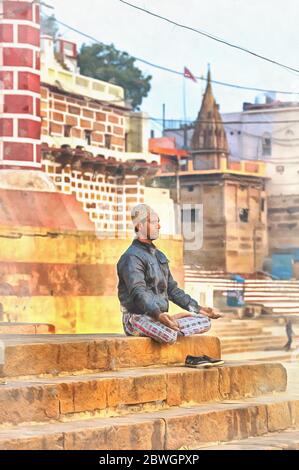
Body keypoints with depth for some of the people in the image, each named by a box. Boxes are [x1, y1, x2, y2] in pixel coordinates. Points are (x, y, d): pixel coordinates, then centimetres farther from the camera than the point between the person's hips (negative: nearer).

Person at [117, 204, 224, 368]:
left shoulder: (159, 255, 21)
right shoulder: (132, 257, -10)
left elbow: (172, 289, 24)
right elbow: (138, 293, -24)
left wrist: (198, 309, 14)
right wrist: (158, 314, -40)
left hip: (160, 316, 9)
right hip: (137, 317, -9)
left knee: (205, 321, -6)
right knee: (170, 334, -37)